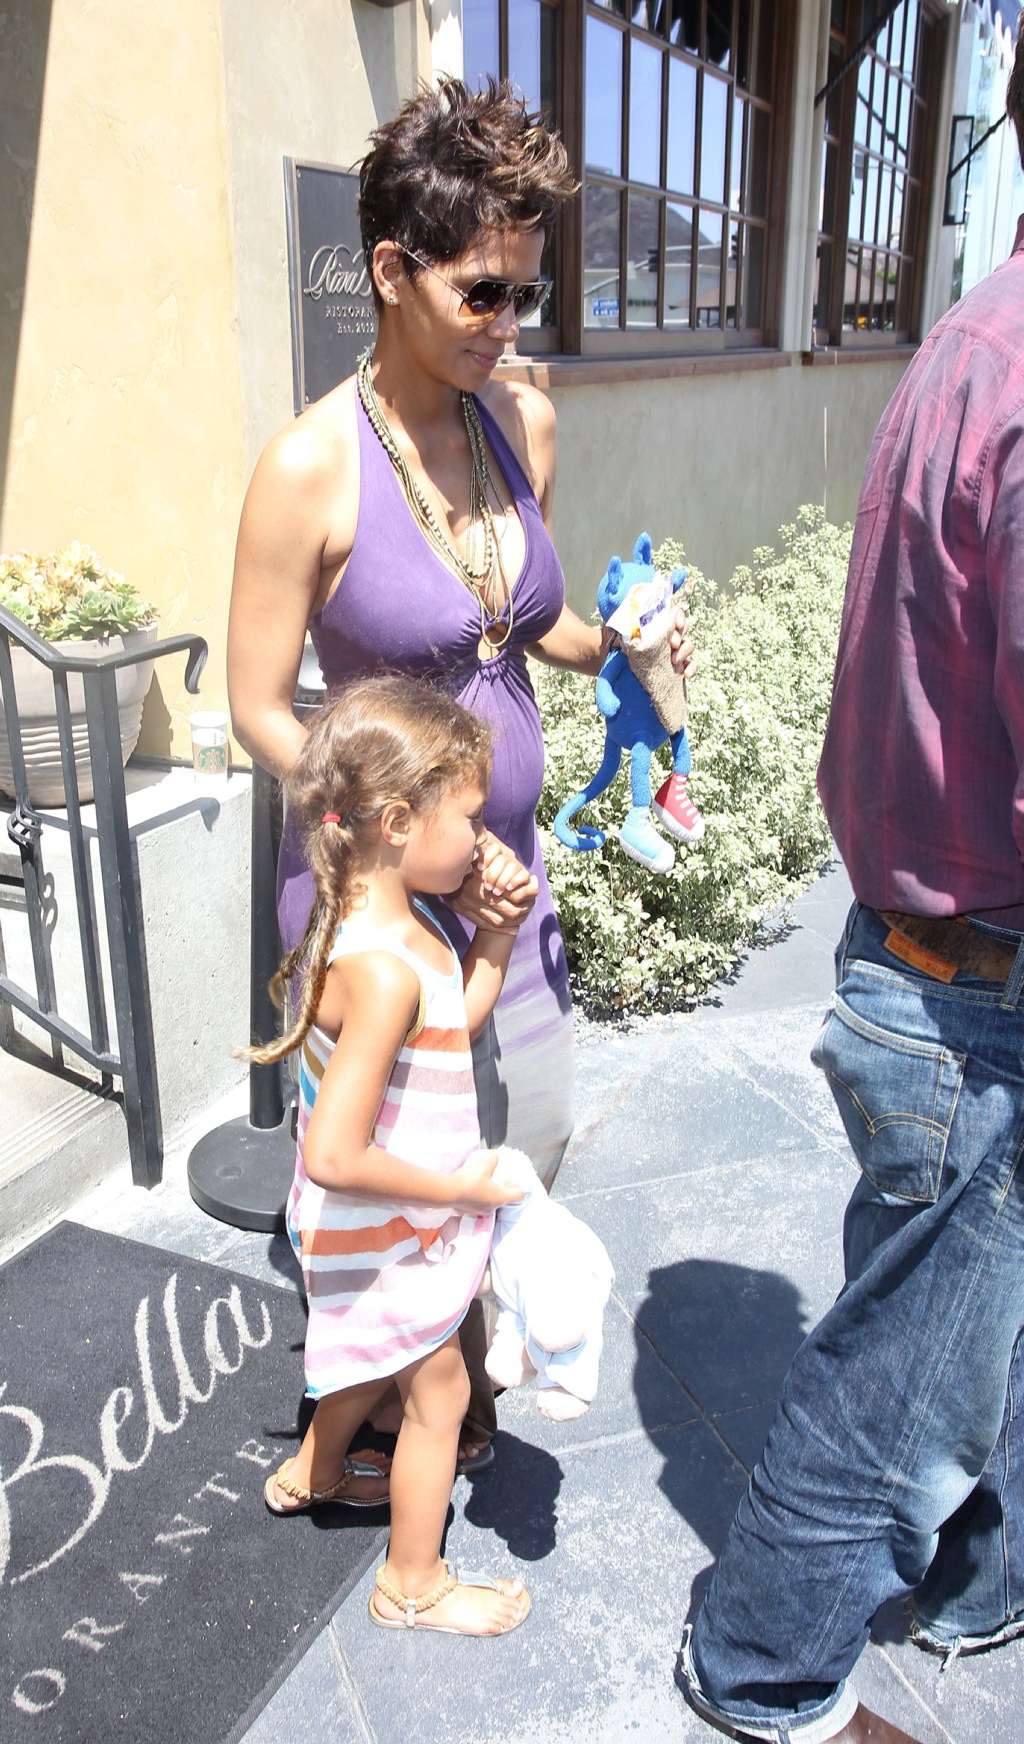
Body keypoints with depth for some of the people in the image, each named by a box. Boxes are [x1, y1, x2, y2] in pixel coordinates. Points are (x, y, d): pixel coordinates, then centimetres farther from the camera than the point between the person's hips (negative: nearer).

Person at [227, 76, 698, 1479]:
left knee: (533, 1135, 20)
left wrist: (618, 645, -7)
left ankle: (464, 1372, 50)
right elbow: (261, 713, -14)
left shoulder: (524, 421, 1)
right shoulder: (312, 466, -18)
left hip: (505, 863, 7)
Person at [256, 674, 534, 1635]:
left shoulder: (385, 917, -6)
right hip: (391, 1229, -9)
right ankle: (412, 1584, 39)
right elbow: (335, 1155, -35)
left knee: (385, 1351, 32)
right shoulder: (382, 969, -36)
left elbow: (456, 1018, 9)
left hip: (400, 1222, 9)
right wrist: (458, 1186, -23)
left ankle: (313, 1470, 59)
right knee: (437, 1389, 13)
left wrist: (496, 931, -4)